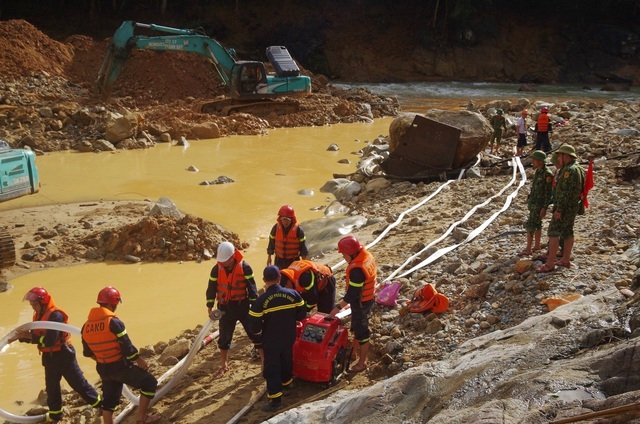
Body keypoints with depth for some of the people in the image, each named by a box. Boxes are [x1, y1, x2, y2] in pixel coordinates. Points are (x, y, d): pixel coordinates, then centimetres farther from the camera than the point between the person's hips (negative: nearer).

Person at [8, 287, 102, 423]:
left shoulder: (55, 315, -24)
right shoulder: (38, 315, 4)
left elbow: (49, 340, -30)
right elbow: (36, 336, 10)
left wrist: (29, 336, -26)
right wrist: (21, 337, -6)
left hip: (63, 355, -8)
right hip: (49, 356, 8)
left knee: (78, 383, -1)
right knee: (51, 386, 17)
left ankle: (100, 404, 12)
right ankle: (55, 414, 32)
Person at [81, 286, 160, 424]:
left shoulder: (86, 326, 2)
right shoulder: (114, 323, -20)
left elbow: (88, 352, 11)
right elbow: (127, 347, -18)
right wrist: (140, 361, -3)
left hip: (103, 370, 7)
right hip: (121, 366, -7)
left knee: (109, 400, 20)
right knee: (149, 382, 6)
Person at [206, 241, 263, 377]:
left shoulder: (244, 267, -13)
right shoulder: (217, 269, -6)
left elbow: (251, 287, -8)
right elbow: (211, 288, 2)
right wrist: (210, 307, 1)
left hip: (243, 306, -2)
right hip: (225, 308, 3)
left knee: (255, 333, 0)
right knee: (224, 337, 12)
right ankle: (224, 365, 29)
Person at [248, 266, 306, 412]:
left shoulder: (261, 301, -21)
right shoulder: (293, 295, -11)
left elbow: (254, 326, -17)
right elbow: (301, 314, 1)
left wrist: (258, 332, 5)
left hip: (270, 341, -4)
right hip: (289, 338, 4)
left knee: (272, 367, 6)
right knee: (287, 360, 26)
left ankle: (275, 399, 9)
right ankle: (287, 382, 49)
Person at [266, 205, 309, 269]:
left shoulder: (298, 230, -14)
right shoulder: (276, 228, -7)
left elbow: (303, 246, -7)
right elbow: (271, 243, 5)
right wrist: (269, 257, 11)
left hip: (293, 261, -2)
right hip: (279, 260, 3)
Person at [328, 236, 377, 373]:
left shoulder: (356, 269, -34)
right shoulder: (367, 255, -6)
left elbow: (352, 293, -29)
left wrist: (338, 307, -22)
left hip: (361, 303, -9)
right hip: (367, 297, 9)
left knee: (361, 331, 6)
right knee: (356, 326, 26)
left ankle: (362, 362, 21)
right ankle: (355, 351, 45)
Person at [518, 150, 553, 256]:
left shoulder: (547, 174, -19)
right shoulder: (538, 172, 9)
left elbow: (548, 193, -20)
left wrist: (544, 208, -21)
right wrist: (529, 202, 20)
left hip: (539, 204, -9)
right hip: (533, 203, 9)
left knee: (530, 226, -9)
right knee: (537, 225, 16)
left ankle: (528, 249, -6)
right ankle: (537, 246, 25)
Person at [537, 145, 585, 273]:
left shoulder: (569, 170, -20)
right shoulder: (578, 168, 13)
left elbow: (565, 192, -25)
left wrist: (559, 210, -24)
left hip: (565, 207, -10)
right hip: (574, 206, 10)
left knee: (553, 233, -9)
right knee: (567, 233, 16)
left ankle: (549, 264, -10)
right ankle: (565, 260, 23)